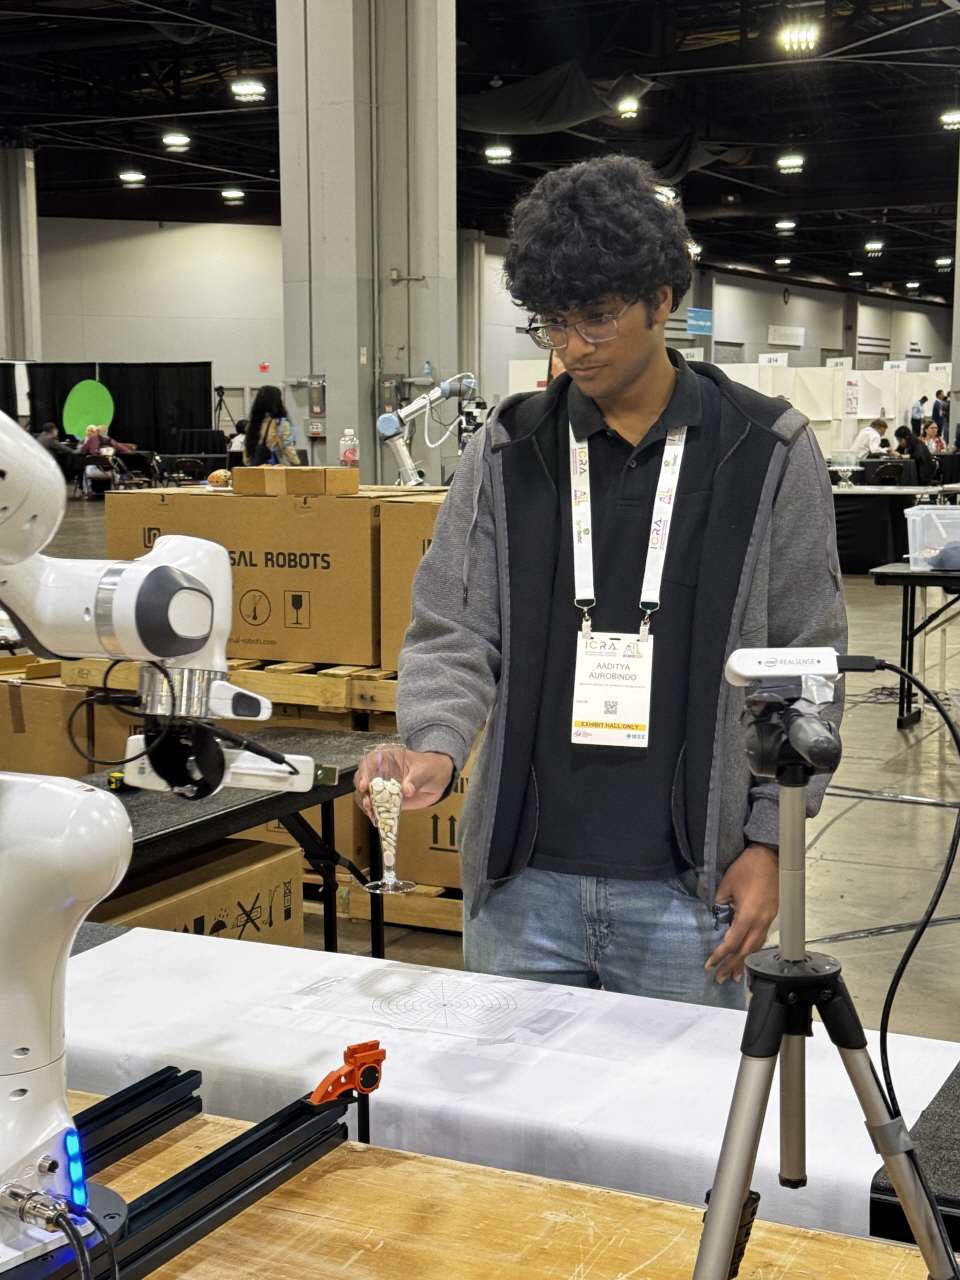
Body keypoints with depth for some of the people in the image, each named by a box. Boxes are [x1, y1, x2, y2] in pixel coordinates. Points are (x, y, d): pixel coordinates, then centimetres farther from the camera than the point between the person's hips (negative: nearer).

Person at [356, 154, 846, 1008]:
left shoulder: (768, 453, -1)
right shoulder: (507, 453, 4)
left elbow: (808, 666, 1)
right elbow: (454, 634, 3)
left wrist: (769, 840, -4)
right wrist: (436, 747, -18)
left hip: (686, 892, -1)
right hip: (523, 882, 2)